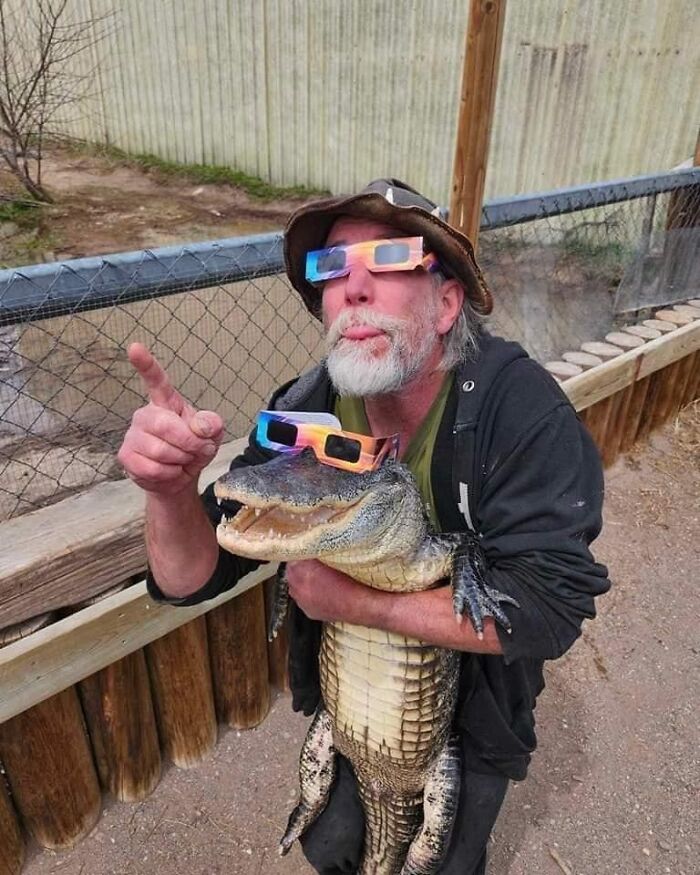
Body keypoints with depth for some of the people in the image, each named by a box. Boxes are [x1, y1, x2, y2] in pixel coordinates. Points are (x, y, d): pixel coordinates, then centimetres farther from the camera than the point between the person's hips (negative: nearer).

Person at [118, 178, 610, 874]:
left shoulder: (519, 407, -30)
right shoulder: (304, 413, -21)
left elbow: (550, 605, -35)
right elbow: (191, 579, -18)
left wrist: (353, 600, -34)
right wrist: (173, 488, -40)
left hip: (471, 703, -2)